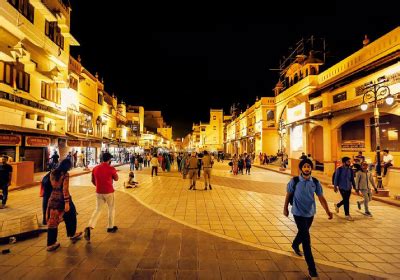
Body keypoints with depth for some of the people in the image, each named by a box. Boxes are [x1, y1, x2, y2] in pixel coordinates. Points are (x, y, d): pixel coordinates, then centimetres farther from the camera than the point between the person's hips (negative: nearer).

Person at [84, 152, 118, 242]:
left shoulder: (95, 168, 1)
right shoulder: (111, 168, -13)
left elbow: (93, 181, 10)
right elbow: (116, 179, 1)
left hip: (98, 192, 4)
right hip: (109, 192, -4)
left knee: (97, 209, 15)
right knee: (111, 208, 16)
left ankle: (89, 227, -4)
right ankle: (110, 227, 25)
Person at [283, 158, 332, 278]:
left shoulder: (315, 182, -6)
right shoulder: (294, 181, -15)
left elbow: (321, 197, -3)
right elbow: (288, 195, -3)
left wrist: (327, 211, -16)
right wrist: (285, 208, 4)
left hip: (310, 213, 5)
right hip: (298, 213, -4)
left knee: (303, 233, 25)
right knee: (306, 238, -7)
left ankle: (295, 245, 57)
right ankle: (311, 267, 2)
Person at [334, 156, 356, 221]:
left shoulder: (350, 170, 5)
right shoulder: (339, 169, -10)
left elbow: (352, 179, 13)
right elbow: (336, 178, -7)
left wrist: (354, 186, 12)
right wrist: (335, 186, -7)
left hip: (349, 188, 6)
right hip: (342, 187, -6)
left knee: (346, 200, 13)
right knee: (346, 201, -4)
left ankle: (337, 205, 41)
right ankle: (347, 215, 8)